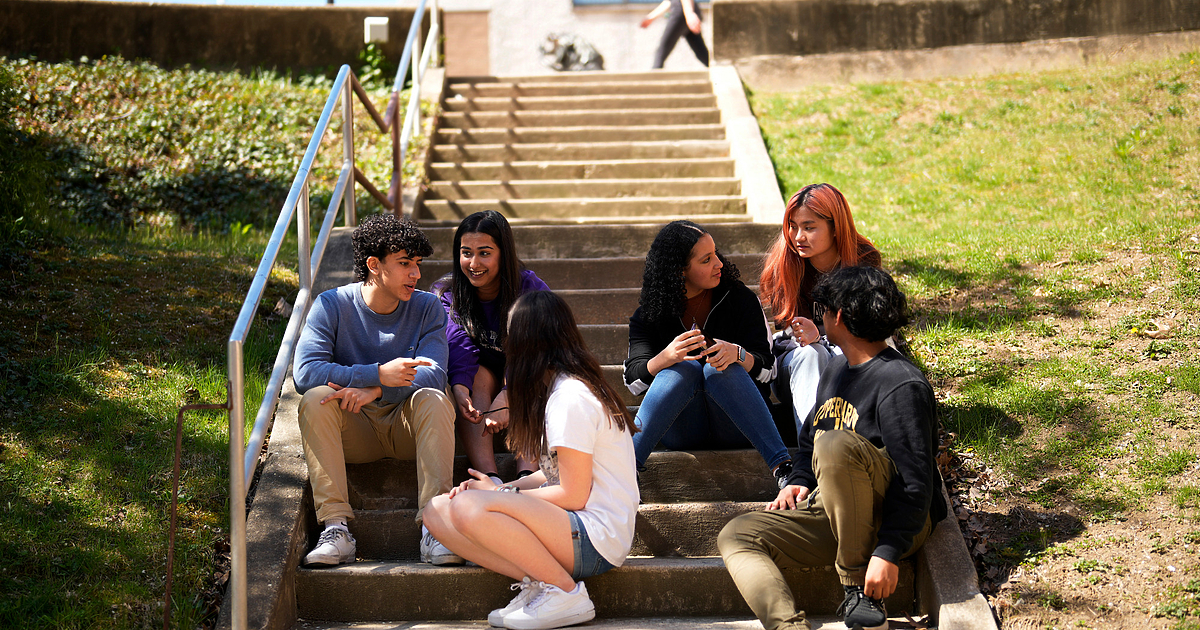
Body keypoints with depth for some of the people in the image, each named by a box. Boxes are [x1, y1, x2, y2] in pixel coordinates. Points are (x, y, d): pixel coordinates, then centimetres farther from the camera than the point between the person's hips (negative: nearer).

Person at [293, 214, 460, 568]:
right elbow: (305, 372, -21)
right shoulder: (332, 305, -7)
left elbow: (434, 375, -17)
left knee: (434, 399, -29)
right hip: (354, 432, 0)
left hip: (408, 426, 0)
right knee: (315, 399, -28)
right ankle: (335, 527, -35)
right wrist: (379, 375, -32)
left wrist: (374, 392, -34)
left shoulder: (427, 308, -3)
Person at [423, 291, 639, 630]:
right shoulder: (560, 389, 16)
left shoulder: (571, 398, -15)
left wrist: (501, 493, -4)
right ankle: (538, 581, -8)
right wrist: (500, 490, 3)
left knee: (468, 508, -29)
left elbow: (572, 495, -16)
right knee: (438, 511, 0)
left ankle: (566, 592, -15)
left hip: (598, 538, -10)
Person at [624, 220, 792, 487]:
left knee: (721, 370, -30)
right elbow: (634, 379, -8)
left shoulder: (740, 299, 5)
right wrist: (665, 358, -30)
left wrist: (737, 355, -26)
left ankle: (783, 467, -44)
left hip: (735, 426, 0)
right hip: (680, 431, 0)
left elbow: (767, 368, -2)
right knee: (686, 368, -29)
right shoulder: (649, 314, 5)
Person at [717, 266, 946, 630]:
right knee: (735, 535, -9)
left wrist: (888, 552, -25)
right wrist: (799, 481, 9)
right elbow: (809, 437, 29)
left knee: (837, 444, -35)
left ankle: (859, 590, -22)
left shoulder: (901, 385, -13)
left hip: (893, 520, -8)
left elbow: (916, 482, -19)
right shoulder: (836, 369, 15)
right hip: (831, 514, 9)